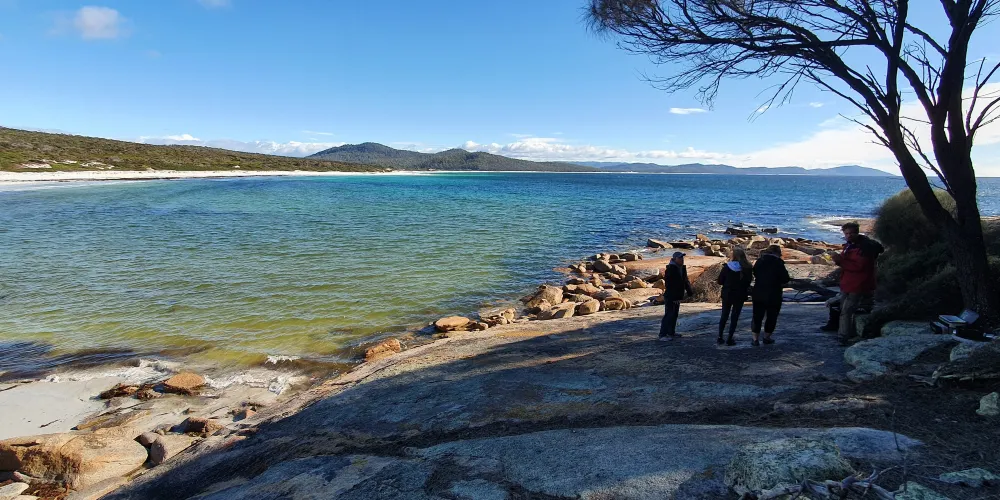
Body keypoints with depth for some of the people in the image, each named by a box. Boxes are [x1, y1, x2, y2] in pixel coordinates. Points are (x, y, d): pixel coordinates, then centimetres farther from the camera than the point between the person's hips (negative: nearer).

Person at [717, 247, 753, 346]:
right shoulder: (747, 268, -10)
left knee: (724, 316, 14)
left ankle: (720, 337, 15)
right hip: (739, 296, -1)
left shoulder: (727, 266, -8)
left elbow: (720, 281, -5)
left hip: (727, 294, 1)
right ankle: (730, 339, 5)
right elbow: (748, 282, -2)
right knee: (734, 317, 6)